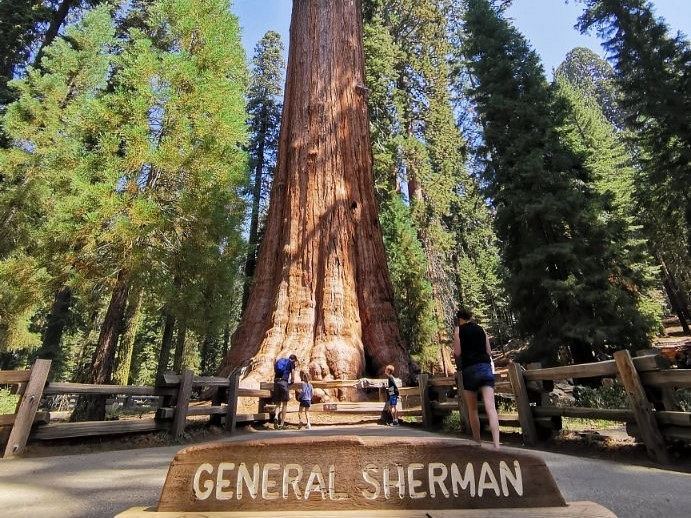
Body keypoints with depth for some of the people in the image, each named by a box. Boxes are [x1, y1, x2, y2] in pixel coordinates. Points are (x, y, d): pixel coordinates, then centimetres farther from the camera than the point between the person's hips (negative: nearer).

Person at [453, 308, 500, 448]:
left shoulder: (458, 330, 4)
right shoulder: (481, 329, 15)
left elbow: (457, 353, -3)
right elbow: (489, 352, 15)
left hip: (469, 369, -3)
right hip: (485, 367, 3)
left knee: (472, 409, 12)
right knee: (490, 407, -8)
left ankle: (477, 443, 19)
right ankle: (496, 445, -20)